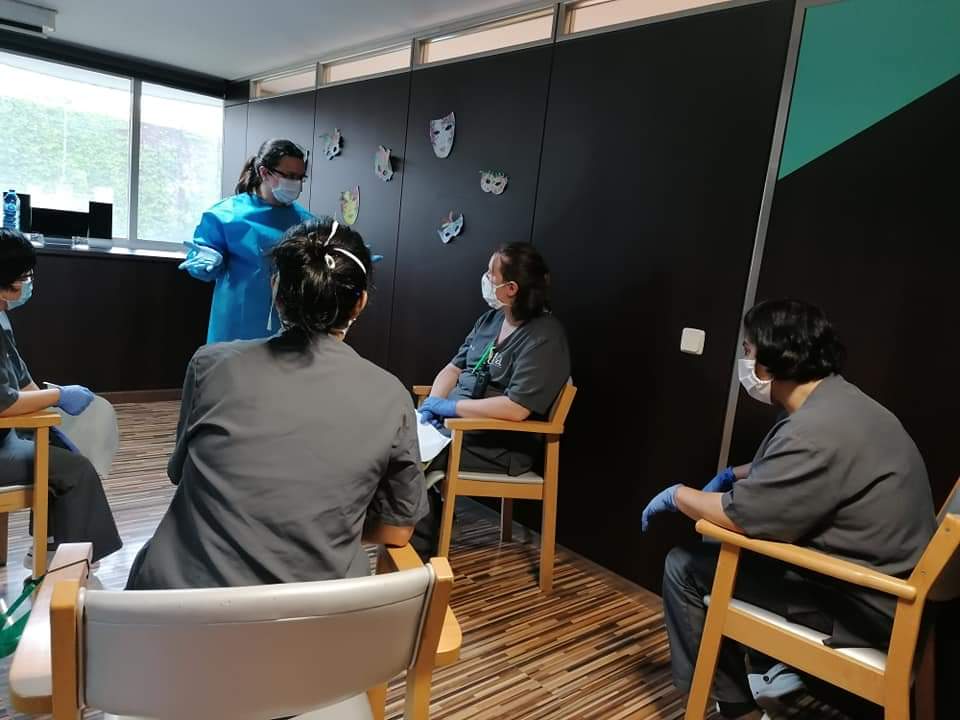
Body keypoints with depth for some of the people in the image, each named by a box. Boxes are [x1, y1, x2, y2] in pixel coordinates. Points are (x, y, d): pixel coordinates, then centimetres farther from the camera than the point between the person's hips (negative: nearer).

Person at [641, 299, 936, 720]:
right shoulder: (839, 401, 4)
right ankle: (769, 666, 28)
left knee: (685, 567, -4)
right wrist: (733, 475, 15)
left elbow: (736, 515, -24)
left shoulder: (815, 431, -29)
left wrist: (677, 495, -7)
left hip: (863, 604, -10)